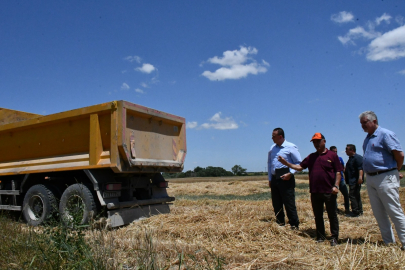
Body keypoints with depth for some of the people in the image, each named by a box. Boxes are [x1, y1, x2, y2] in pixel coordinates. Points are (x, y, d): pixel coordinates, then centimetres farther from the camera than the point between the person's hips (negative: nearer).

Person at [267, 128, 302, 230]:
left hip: (286, 179, -6)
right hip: (274, 179, 6)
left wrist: (290, 173, -17)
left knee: (289, 203, -3)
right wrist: (270, 179, 15)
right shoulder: (272, 148, 12)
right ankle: (280, 224, 24)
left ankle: (294, 225, 9)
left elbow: (298, 163, -4)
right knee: (276, 204, 11)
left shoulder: (291, 147, -5)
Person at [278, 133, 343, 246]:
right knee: (318, 216, 12)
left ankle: (334, 238, 17)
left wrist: (336, 186, -12)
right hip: (315, 192, 4)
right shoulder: (311, 157, 13)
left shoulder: (332, 155, 0)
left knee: (332, 215, 6)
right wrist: (286, 163, 0)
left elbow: (338, 172, -2)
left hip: (329, 191, -4)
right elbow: (299, 167, 11)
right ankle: (320, 237, 23)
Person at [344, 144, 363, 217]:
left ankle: (355, 212, -7)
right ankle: (359, 211, 23)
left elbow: (361, 168, -25)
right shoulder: (351, 158, 19)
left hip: (355, 181, -11)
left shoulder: (357, 157, -14)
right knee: (356, 195, 15)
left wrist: (360, 176, -34)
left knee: (352, 195, -11)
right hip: (352, 181, 11)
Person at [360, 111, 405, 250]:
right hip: (370, 179, 9)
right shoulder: (368, 138, 15)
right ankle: (388, 242, 23)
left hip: (385, 178, -9)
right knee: (379, 213, 12)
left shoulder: (386, 134, -11)